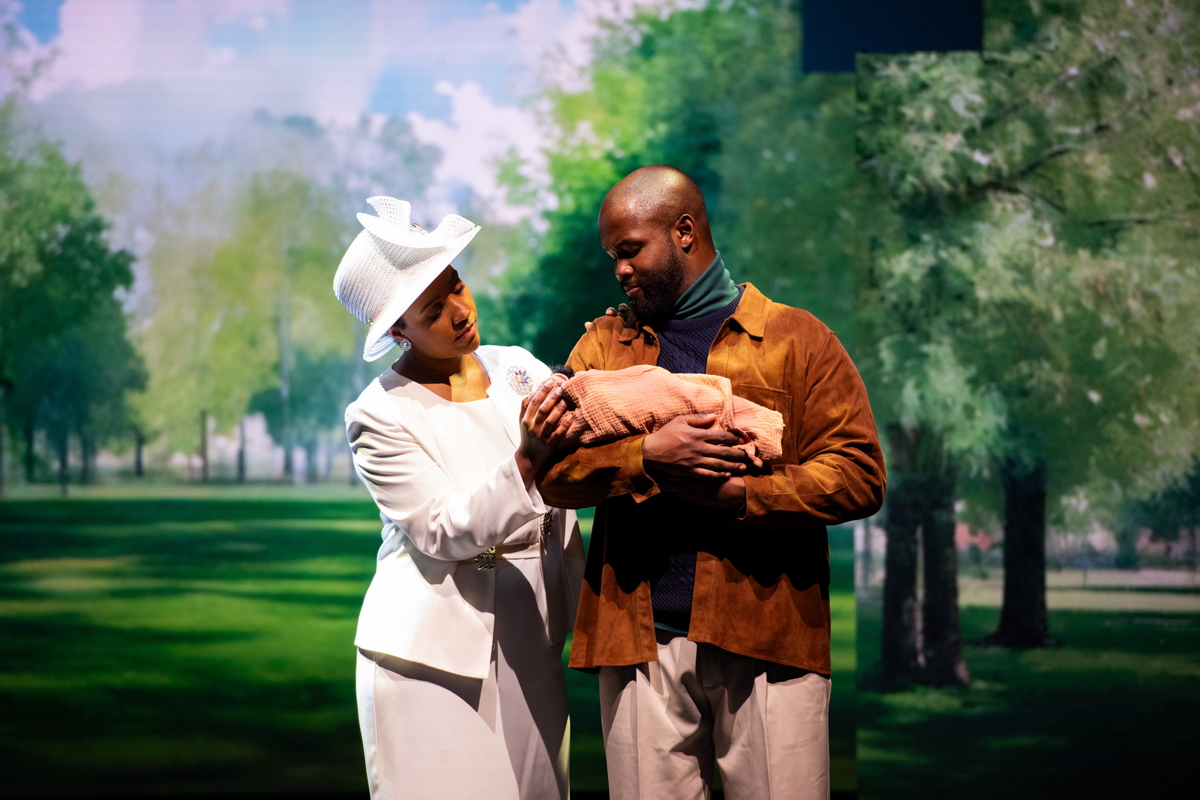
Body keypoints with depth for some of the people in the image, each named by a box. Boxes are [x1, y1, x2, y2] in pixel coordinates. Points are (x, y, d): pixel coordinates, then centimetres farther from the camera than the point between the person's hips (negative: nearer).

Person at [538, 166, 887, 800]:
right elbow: (549, 469, 4)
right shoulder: (603, 345, 16)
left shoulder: (797, 339, 7)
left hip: (768, 637, -2)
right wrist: (648, 456, -12)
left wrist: (734, 493, -14)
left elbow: (859, 475, -3)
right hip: (640, 640, 2)